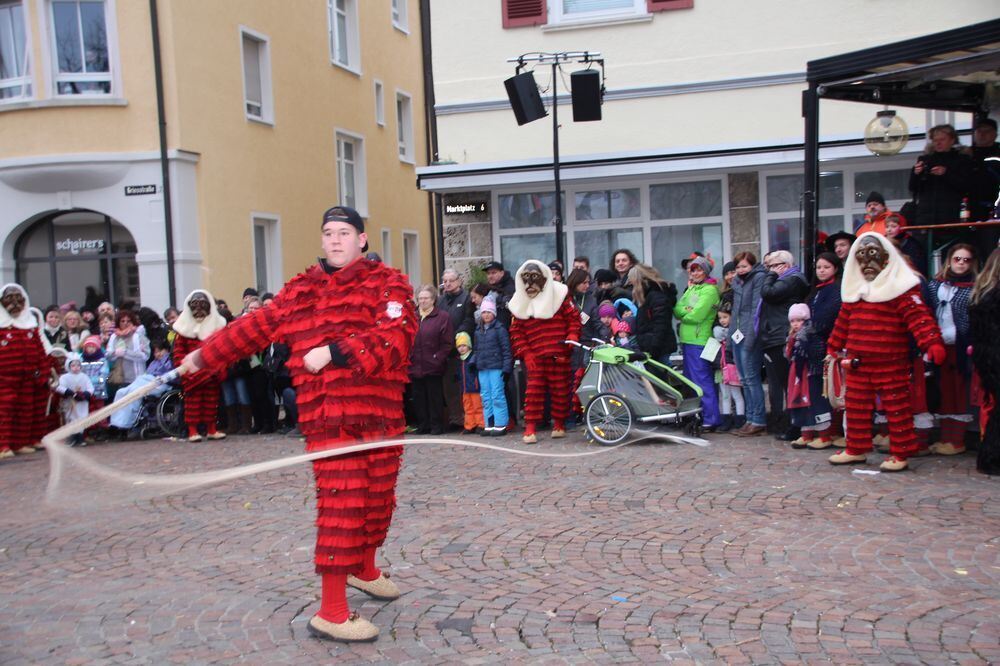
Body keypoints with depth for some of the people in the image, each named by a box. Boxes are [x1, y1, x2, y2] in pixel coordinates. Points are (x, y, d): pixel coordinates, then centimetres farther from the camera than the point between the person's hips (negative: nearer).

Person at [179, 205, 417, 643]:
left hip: (381, 409, 1)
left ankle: (365, 570, 41)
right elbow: (254, 328, 21)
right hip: (328, 412, -1)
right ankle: (331, 613, -1)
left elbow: (397, 336, -15)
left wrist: (336, 352, -20)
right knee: (341, 503, -8)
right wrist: (205, 356, 27)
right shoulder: (299, 290, 12)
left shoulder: (387, 283, 2)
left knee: (378, 497, 14)